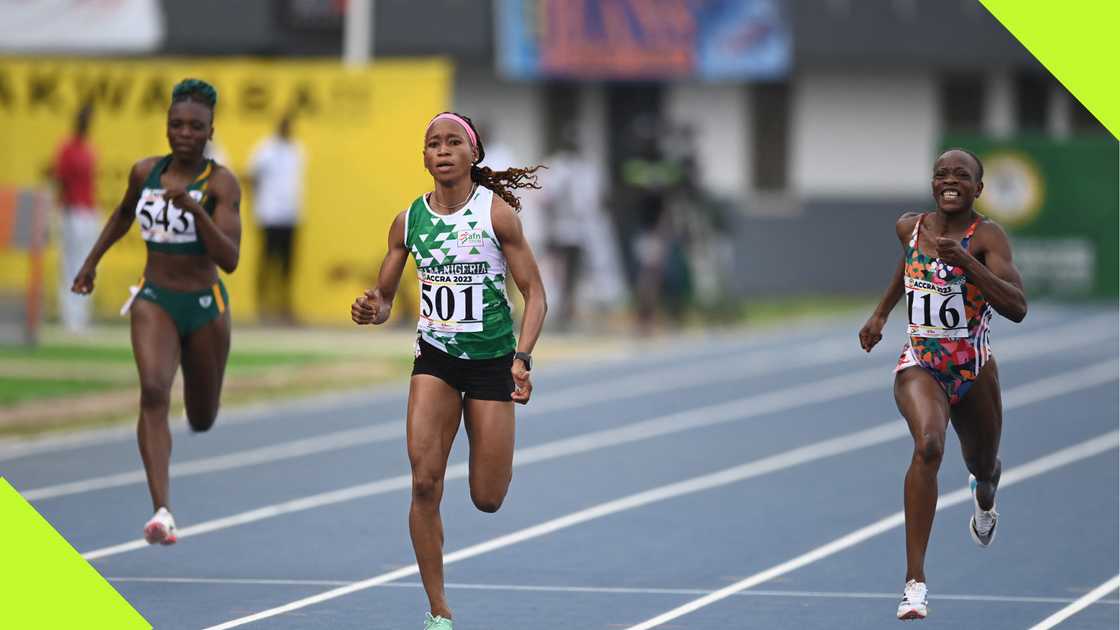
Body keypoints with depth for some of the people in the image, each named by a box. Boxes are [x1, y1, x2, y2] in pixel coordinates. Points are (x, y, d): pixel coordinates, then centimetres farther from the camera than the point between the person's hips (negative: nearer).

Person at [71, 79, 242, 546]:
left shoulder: (220, 183, -13)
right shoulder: (145, 172, -1)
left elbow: (229, 259, -23)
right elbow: (123, 214, 23)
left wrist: (194, 208, -33)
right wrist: (91, 262, 22)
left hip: (205, 305, -1)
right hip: (154, 300, 1)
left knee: (202, 420, 15)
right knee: (153, 391, -25)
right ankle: (162, 512, -33)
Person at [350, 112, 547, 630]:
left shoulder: (497, 212, -10)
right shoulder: (408, 221, -1)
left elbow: (534, 293, -8)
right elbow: (384, 297, 8)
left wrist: (522, 358, -21)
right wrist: (373, 309, -16)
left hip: (493, 359, -2)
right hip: (435, 358, 2)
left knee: (487, 500, 1)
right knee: (424, 481, -15)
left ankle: (497, 459, 41)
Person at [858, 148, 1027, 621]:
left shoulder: (987, 236, -14)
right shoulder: (909, 227, 0)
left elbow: (1017, 308, -27)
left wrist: (965, 261, -35)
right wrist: (881, 312, 20)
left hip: (974, 370, 0)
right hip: (919, 364, 0)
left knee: (983, 468, 21)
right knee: (928, 444, -30)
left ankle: (984, 498, 66)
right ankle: (915, 581, -35)